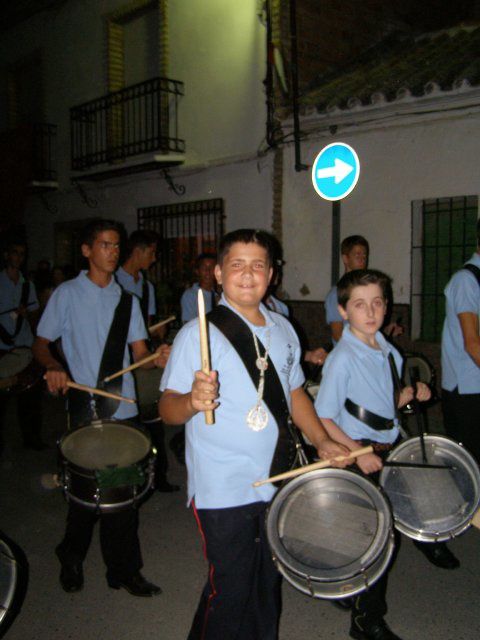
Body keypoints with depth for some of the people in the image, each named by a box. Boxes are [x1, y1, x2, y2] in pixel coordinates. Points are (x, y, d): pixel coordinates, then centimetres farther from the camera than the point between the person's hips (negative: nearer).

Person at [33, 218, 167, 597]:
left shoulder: (127, 300, 11)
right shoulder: (67, 294, 1)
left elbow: (140, 352, 5)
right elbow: (41, 344, 3)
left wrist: (158, 358, -17)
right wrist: (54, 368, -18)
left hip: (123, 409, 3)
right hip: (85, 409, -3)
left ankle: (124, 570, 22)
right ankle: (71, 559, 34)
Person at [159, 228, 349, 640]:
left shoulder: (282, 329, 7)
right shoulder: (198, 334, -12)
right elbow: (168, 408, -15)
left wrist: (321, 441, 5)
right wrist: (193, 401, -36)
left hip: (276, 482, 6)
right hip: (223, 493, -6)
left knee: (268, 586, 18)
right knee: (230, 592, 4)